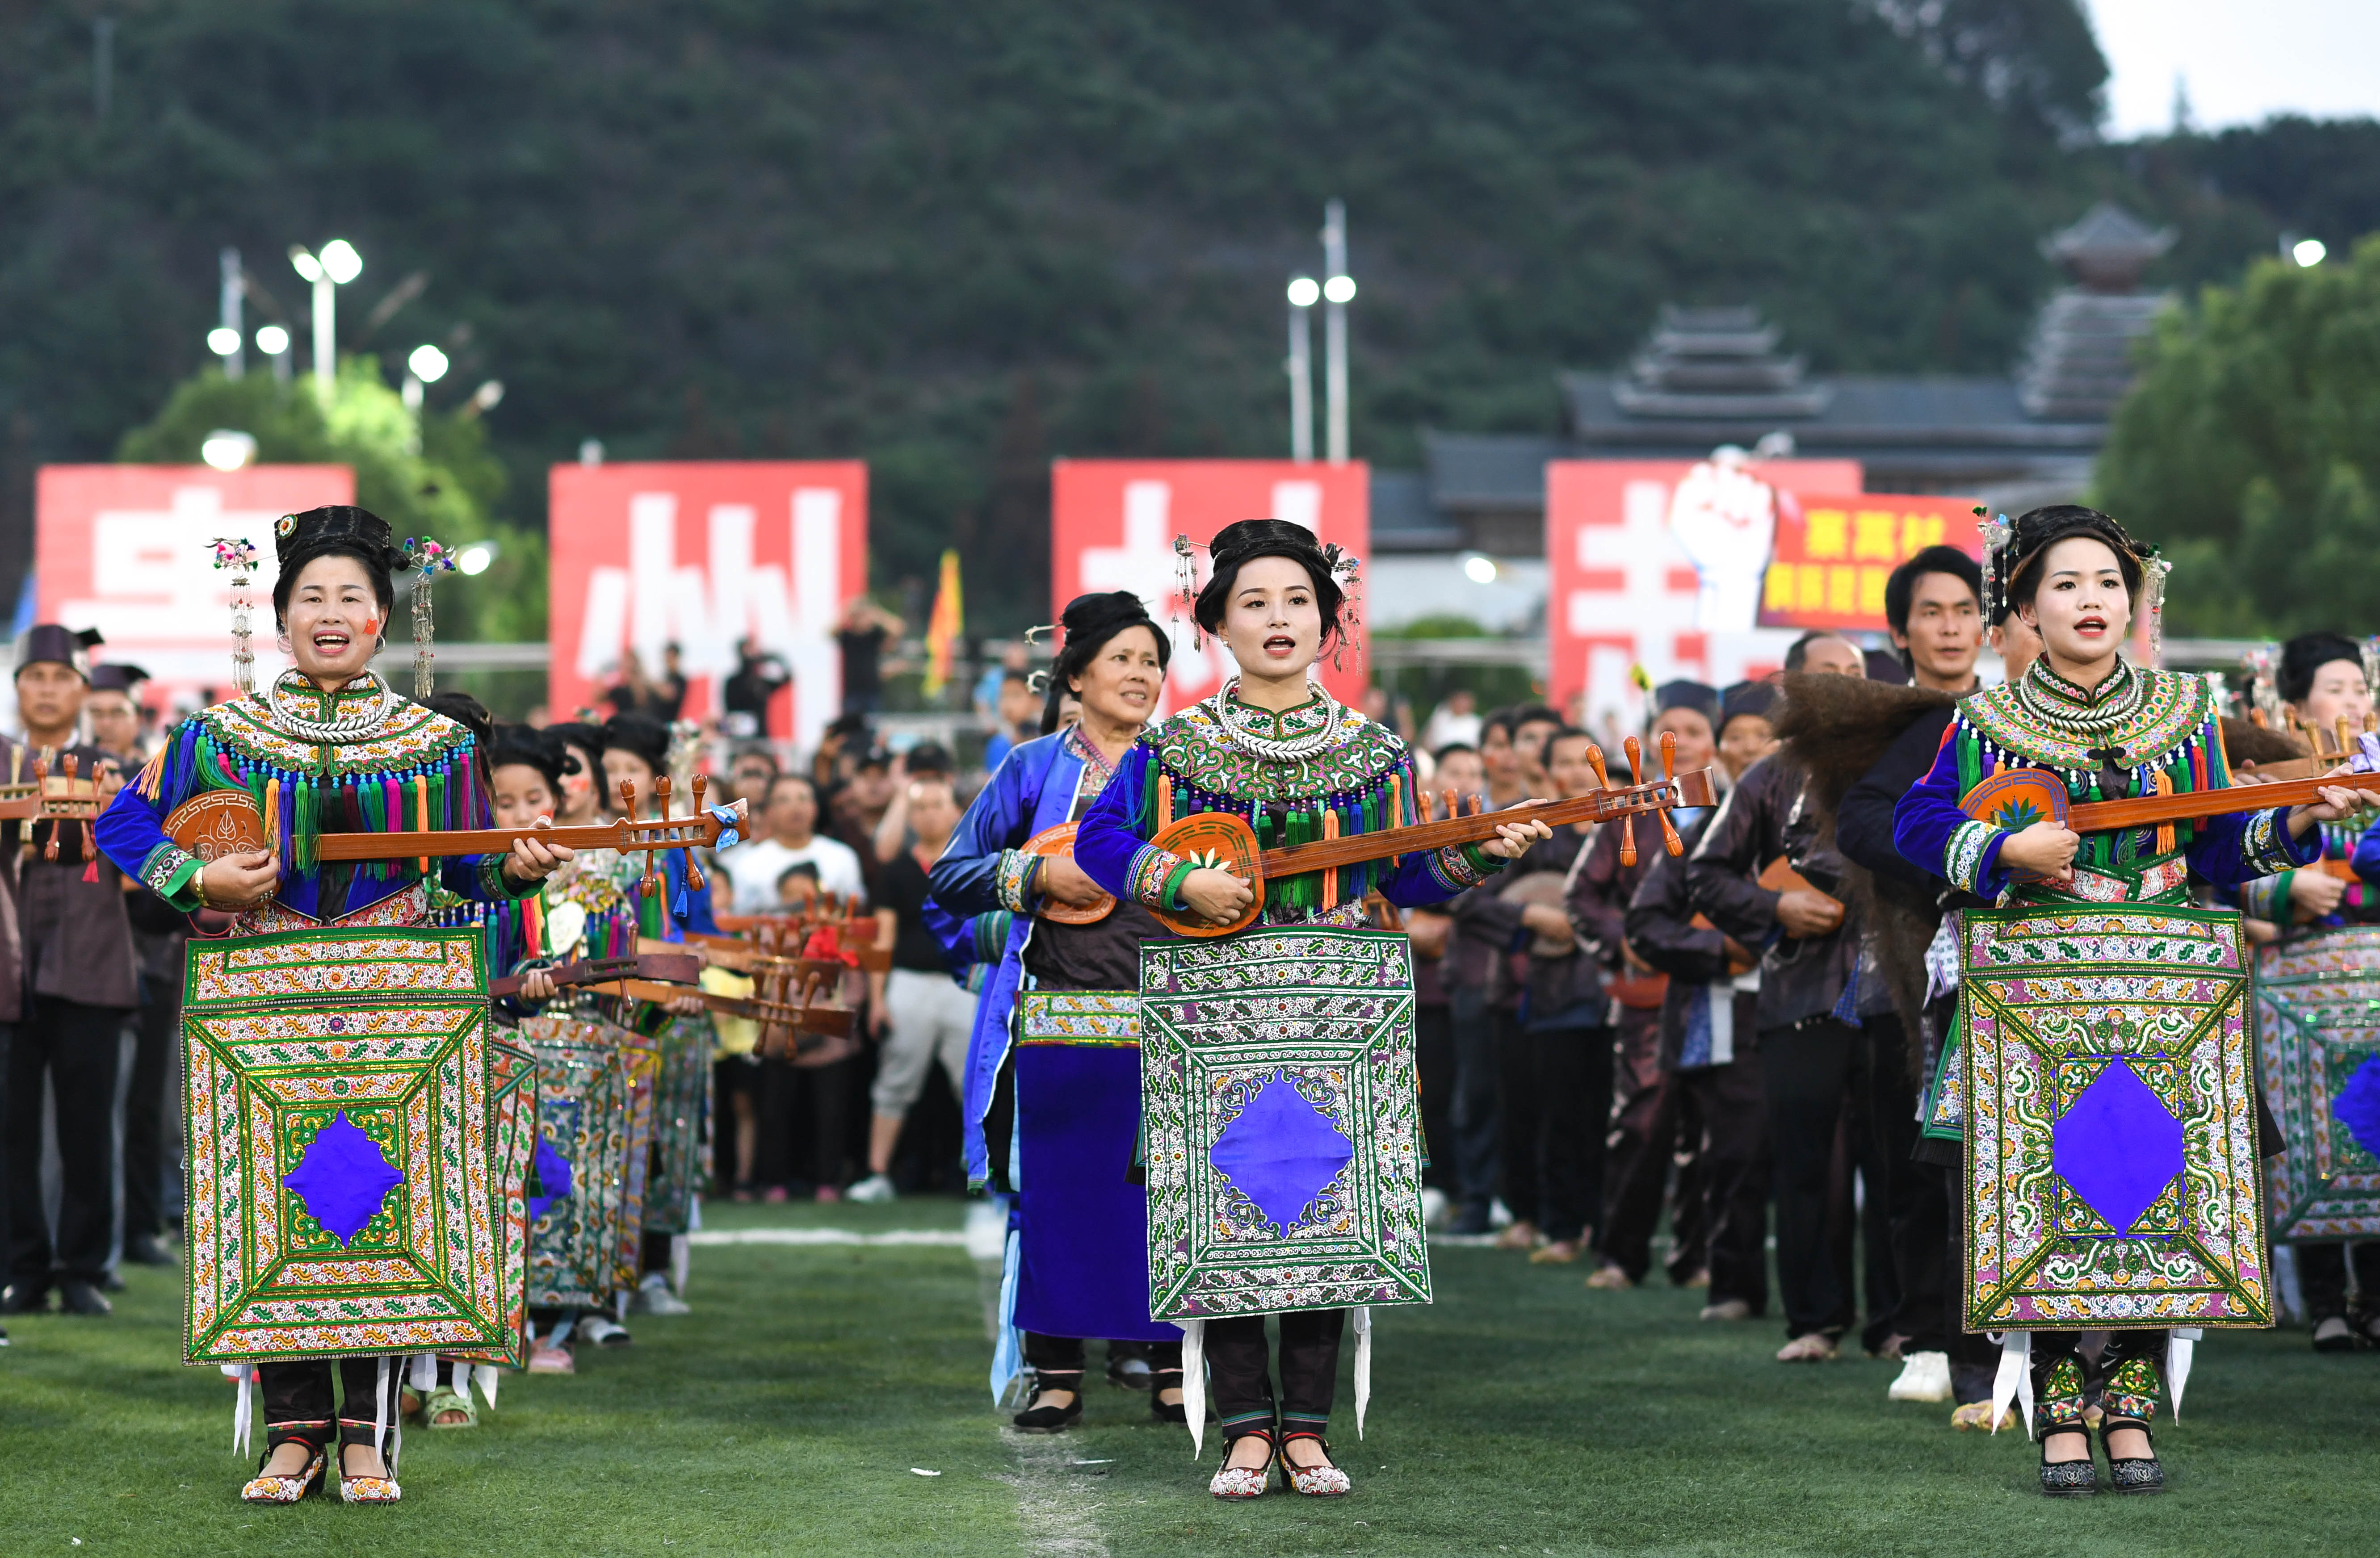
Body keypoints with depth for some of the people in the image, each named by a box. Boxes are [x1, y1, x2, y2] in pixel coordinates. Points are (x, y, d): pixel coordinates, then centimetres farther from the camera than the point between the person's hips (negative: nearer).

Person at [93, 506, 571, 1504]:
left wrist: (517, 871, -12)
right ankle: (293, 1430, 6)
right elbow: (122, 826, 9)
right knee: (270, 1205, -3)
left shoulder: (434, 743, 7)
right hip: (261, 1000, 0)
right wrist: (201, 881, -6)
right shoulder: (223, 736, 5)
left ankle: (366, 1437, 3)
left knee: (378, 1201, -4)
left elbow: (466, 873, 9)